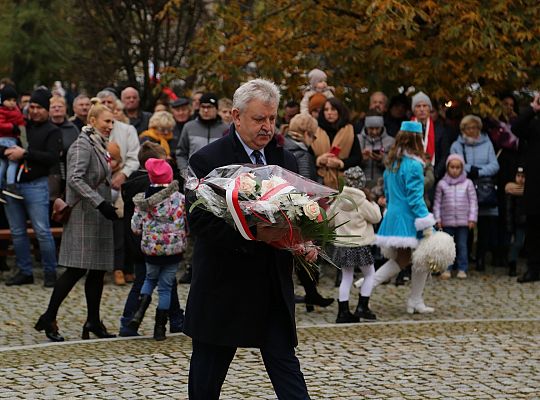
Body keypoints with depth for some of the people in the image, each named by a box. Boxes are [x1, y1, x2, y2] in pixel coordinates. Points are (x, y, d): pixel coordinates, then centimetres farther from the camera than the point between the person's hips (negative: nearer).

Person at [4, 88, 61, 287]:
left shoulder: (52, 131, 0)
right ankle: (25, 272, 16)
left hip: (36, 186, -5)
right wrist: (6, 152, 1)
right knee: (17, 232, 8)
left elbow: (53, 158, -13)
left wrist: (25, 153, -17)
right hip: (13, 183, 6)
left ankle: (50, 272, 2)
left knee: (42, 231, -7)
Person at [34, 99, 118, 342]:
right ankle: (48, 318, -3)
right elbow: (75, 179, -23)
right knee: (77, 269, -9)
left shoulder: (99, 146, 16)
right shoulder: (82, 146, -11)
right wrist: (100, 203, -28)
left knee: (98, 270, 7)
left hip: (98, 218, 9)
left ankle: (93, 322, 12)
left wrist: (107, 204, 15)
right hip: (84, 216, -9)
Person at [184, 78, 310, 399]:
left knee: (286, 366, -2)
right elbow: (199, 219, -17)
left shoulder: (285, 161, 11)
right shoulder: (207, 161, -7)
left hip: (274, 286, 4)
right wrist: (253, 234, -27)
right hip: (224, 286, -4)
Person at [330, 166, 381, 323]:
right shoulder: (361, 201, -13)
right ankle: (362, 307, 3)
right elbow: (376, 217, -5)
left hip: (343, 245, 5)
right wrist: (370, 200, 1)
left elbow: (330, 219, 10)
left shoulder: (338, 200, 1)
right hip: (361, 244, -5)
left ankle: (343, 311, 6)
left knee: (346, 277, 11)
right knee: (369, 275, 11)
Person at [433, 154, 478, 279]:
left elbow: (473, 201, 2)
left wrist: (472, 218, -4)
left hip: (463, 221, 0)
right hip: (447, 221, 0)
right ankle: (447, 269, 11)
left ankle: (462, 269, 9)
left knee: (462, 245, 3)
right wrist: (437, 219, -1)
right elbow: (437, 202, 4)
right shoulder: (442, 184, 2)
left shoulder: (468, 183, 2)